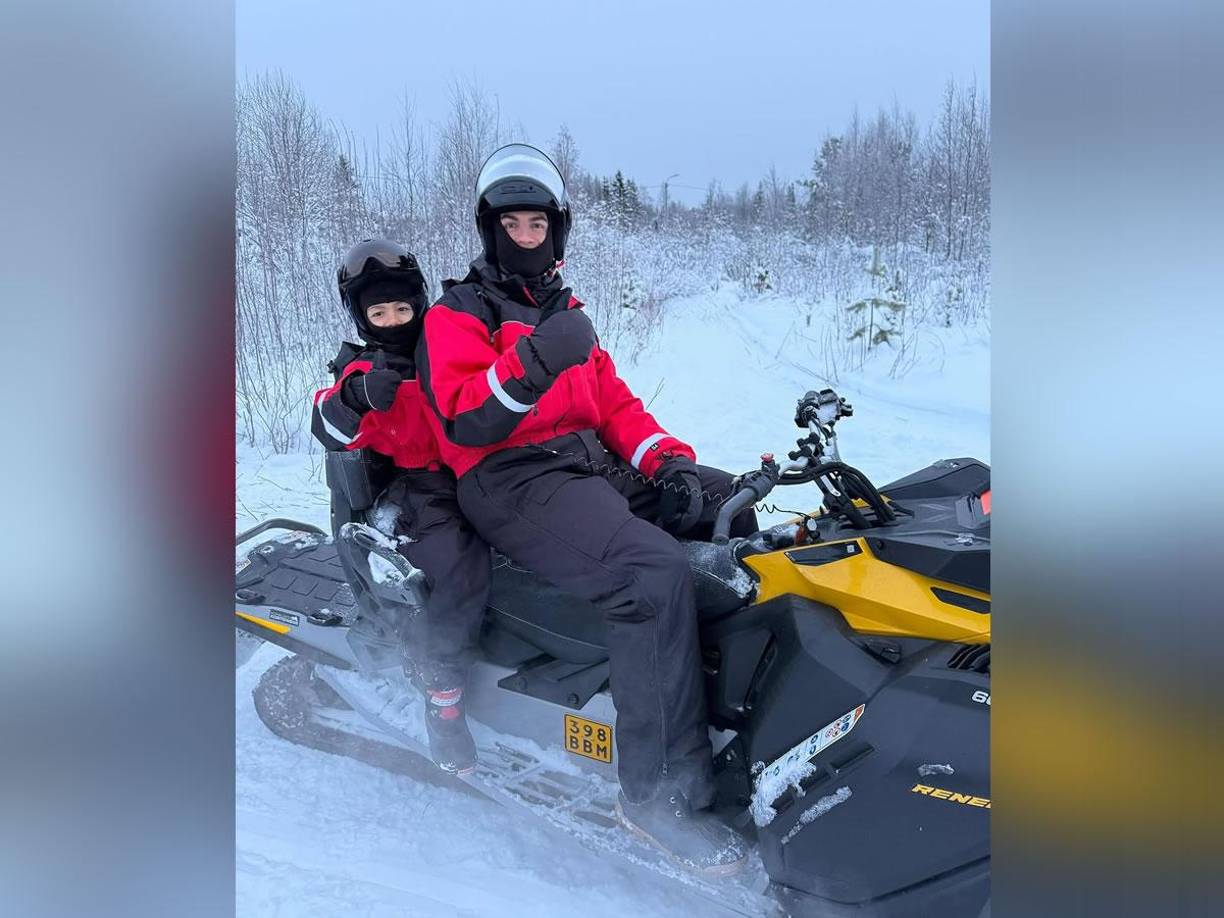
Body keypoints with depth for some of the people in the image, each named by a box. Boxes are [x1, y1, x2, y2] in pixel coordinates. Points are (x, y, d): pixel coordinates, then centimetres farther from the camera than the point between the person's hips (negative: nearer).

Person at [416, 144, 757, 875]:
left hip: (595, 466, 8)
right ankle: (659, 790, -26)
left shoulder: (565, 310, 25)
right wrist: (529, 365, -30)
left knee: (740, 504, 0)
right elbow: (465, 423, -14)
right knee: (657, 572, -32)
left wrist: (667, 459, 1)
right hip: (515, 485, -8)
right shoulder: (458, 315, 2)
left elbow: (613, 400, 18)